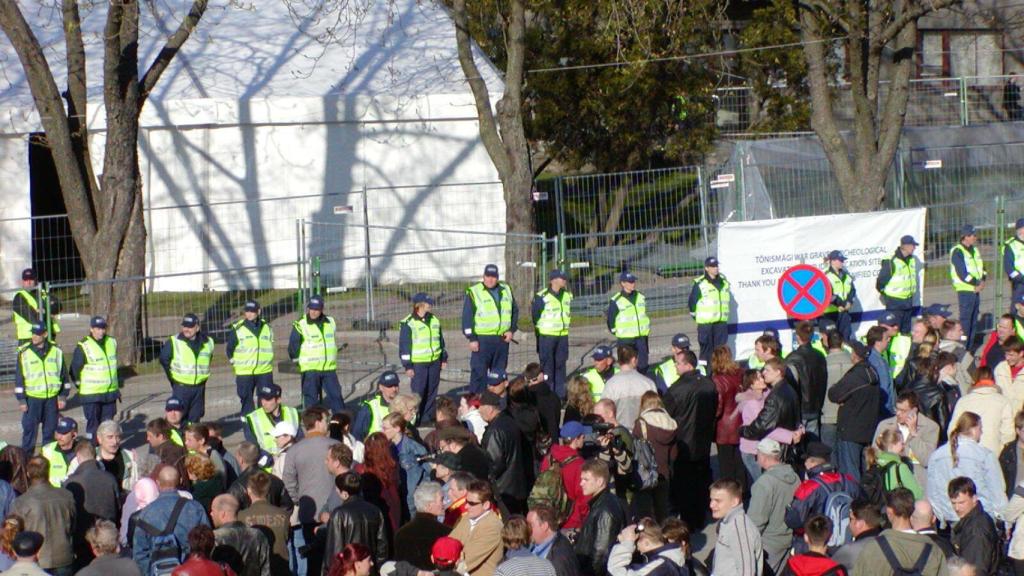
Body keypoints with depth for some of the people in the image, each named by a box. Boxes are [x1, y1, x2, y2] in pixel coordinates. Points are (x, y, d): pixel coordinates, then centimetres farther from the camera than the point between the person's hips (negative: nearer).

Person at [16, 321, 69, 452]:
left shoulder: (56, 351, 2)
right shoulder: (24, 353, -3)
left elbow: (64, 375, 8)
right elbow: (19, 377, -1)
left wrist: (63, 396, 5)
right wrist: (21, 400, -5)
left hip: (52, 398, 2)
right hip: (32, 398, -2)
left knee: (50, 429, 8)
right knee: (29, 428, 0)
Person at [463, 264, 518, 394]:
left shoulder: (506, 291, 12)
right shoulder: (473, 292, -4)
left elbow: (515, 311, 19)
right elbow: (467, 317, -6)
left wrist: (512, 330, 5)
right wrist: (472, 338, -12)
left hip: (502, 339, 5)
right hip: (482, 339, -5)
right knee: (479, 372, -8)